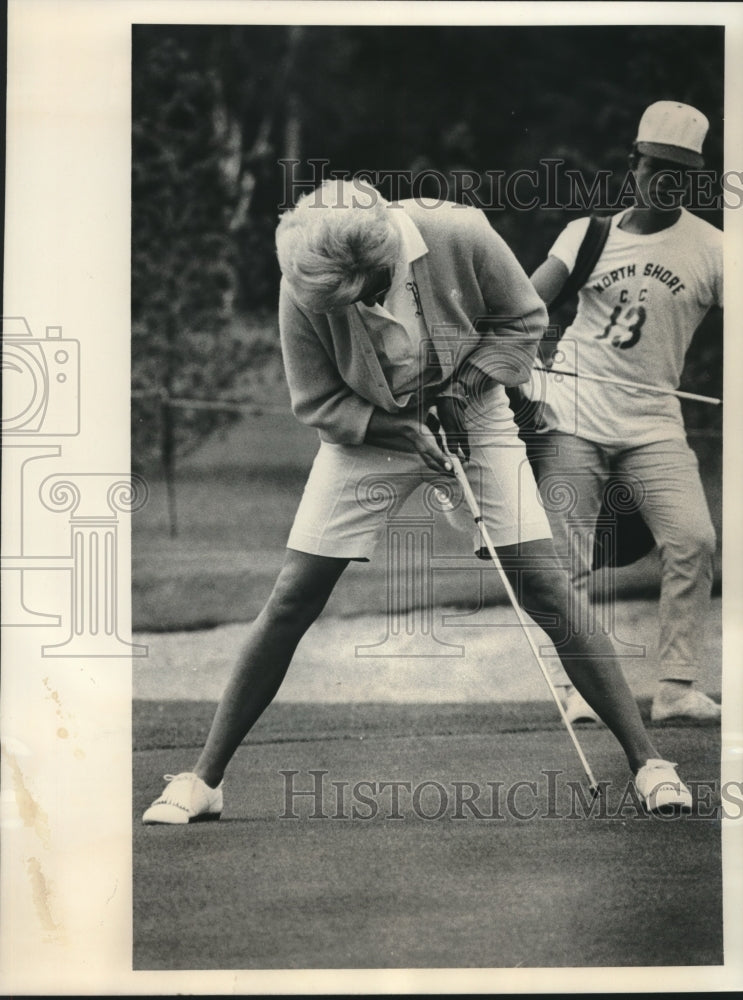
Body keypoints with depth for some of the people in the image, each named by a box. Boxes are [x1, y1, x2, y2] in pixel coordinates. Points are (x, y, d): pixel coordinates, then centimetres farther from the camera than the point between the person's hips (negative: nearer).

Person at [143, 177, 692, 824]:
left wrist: (463, 388, -19)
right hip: (365, 432, 0)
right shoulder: (304, 288, -23)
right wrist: (403, 428, -24)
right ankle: (203, 781, 6)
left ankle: (646, 762, -2)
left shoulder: (459, 236, -25)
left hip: (473, 421, 0)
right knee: (290, 603, -5)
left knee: (548, 590, -10)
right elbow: (316, 402, -11)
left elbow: (524, 319, -7)